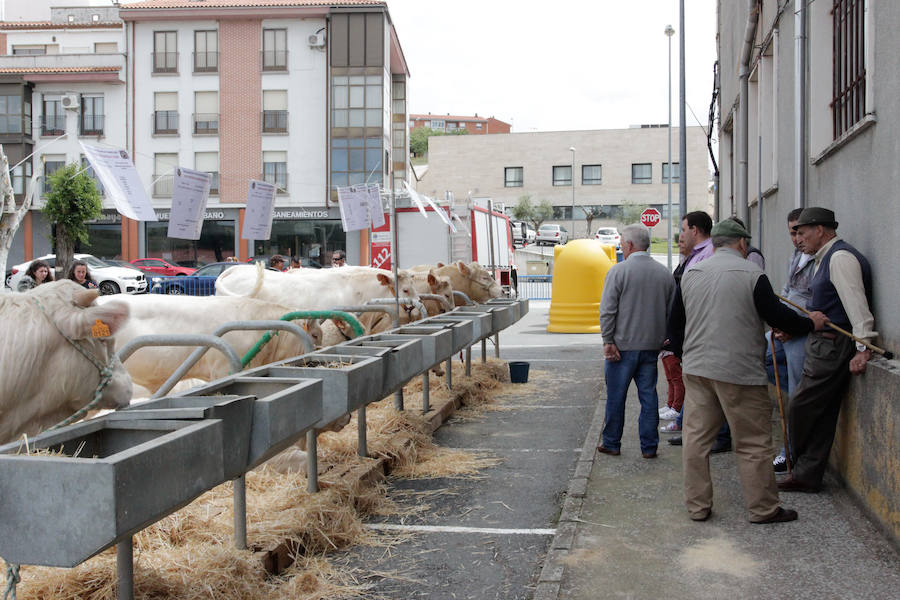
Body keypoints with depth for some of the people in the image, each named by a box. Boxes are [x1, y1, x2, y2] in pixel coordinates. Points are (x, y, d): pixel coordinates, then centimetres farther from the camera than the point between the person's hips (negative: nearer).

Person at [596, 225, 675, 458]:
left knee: (616, 396, 7)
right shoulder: (664, 273, 5)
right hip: (652, 345, 4)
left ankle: (611, 443, 17)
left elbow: (607, 310, -13)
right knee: (648, 395, 9)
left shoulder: (619, 270, -9)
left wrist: (608, 341, -9)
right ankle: (649, 446, 12)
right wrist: (663, 338, 17)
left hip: (623, 345, -4)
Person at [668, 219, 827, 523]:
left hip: (696, 369, 5)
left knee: (697, 438, 10)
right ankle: (764, 509, 12)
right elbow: (777, 316, -7)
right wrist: (810, 323, 10)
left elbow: (675, 322, 14)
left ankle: (697, 506, 15)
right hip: (739, 372, -5)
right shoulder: (751, 273, -8)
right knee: (754, 442, 5)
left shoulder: (690, 274, 8)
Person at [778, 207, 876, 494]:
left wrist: (863, 348, -30)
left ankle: (805, 473, 11)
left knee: (801, 408, -4)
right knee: (822, 415, 12)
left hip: (831, 347, -10)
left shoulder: (840, 258, -15)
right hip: (823, 344, 10)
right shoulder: (824, 259, 19)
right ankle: (807, 475, 17)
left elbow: (856, 304, -24)